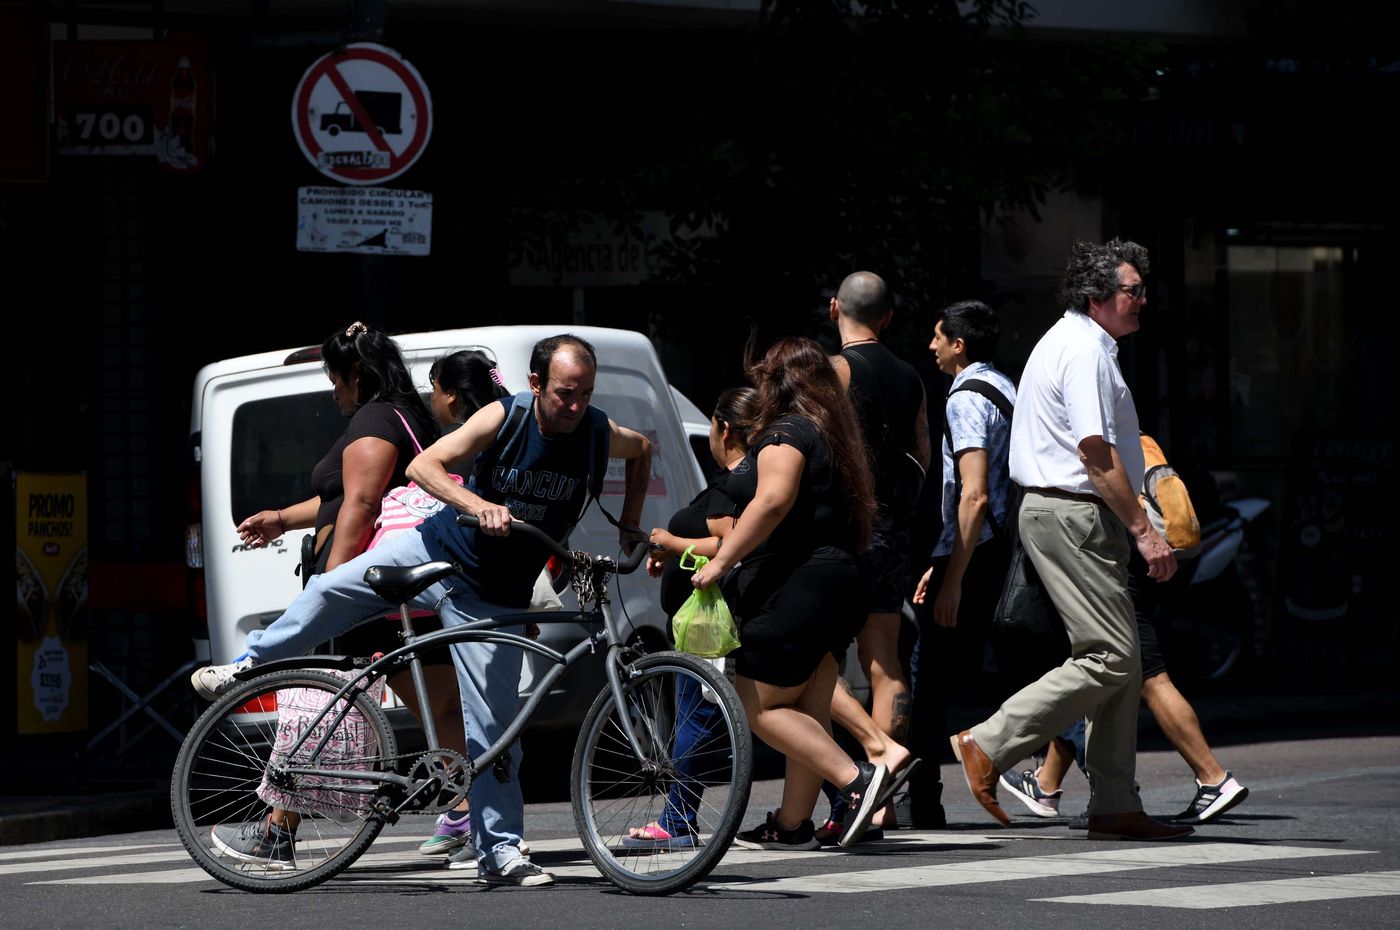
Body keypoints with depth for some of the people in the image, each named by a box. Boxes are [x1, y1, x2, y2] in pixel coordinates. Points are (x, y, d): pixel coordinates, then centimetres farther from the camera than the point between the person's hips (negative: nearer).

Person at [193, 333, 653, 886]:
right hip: (438, 551, 0)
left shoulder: (601, 435, -11)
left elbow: (643, 448, 14)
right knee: (333, 589, -11)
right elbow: (422, 467, -21)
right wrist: (479, 506, -35)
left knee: (494, 727, -1)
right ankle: (250, 668, 14)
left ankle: (500, 853, 6)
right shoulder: (504, 418, -17)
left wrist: (629, 525, 10)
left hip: (494, 601, 0)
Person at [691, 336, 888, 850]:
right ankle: (793, 824, 10)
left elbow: (774, 500, -26)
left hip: (795, 589, -10)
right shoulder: (828, 434, 20)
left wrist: (721, 560, -24)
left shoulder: (785, 433, -10)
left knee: (758, 707, -8)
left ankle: (855, 778, -17)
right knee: (807, 712, 9)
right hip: (834, 580, 10)